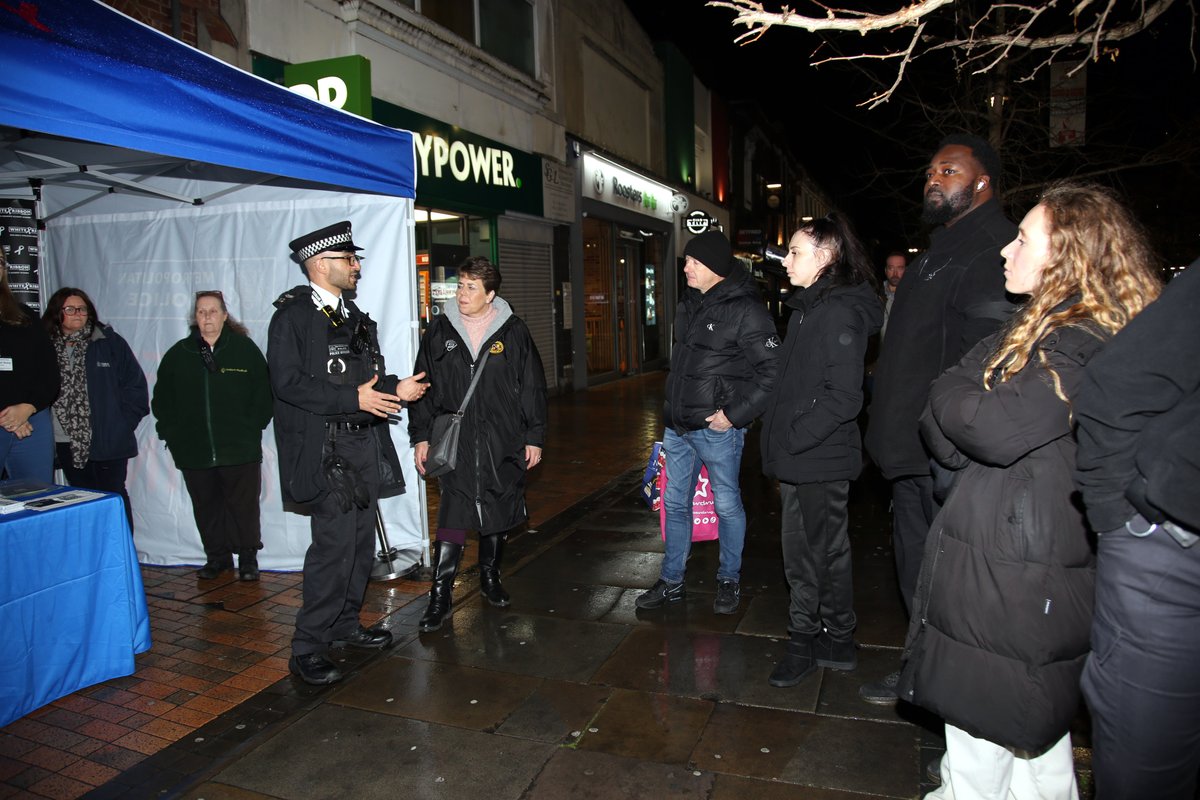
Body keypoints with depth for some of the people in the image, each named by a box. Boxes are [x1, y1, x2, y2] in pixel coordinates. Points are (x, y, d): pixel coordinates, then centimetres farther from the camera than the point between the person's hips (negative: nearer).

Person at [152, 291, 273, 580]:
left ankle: (248, 557, 13)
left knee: (243, 505, 1)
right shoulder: (178, 353, 10)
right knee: (206, 507, 10)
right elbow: (162, 399, 16)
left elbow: (263, 393, 2)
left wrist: (252, 429, -4)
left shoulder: (245, 348, 1)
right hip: (194, 452, 3)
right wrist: (172, 434, 8)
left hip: (240, 450, -3)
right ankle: (217, 556, 23)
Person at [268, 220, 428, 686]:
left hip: (362, 447, 9)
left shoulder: (353, 316, 18)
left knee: (360, 542, 14)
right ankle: (307, 649, 2)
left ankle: (345, 624, 30)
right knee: (335, 543, -10)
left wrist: (395, 388, 2)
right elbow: (288, 382, -17)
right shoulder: (293, 314, -8)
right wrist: (354, 398, -21)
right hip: (323, 451, -8)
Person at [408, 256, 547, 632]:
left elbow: (533, 389, 2)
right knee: (452, 517, -5)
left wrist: (534, 437, 1)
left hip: (503, 444, 1)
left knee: (498, 515, 13)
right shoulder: (440, 332, 3)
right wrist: (421, 436, 5)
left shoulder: (513, 332, -1)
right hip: (455, 443, 0)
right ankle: (441, 594, 6)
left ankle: (490, 577, 33)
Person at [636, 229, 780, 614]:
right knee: (675, 504, 14)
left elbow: (772, 371, -17)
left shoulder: (745, 310, -14)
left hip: (716, 428, -8)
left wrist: (735, 414, -18)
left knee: (727, 506, 9)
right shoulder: (689, 305, 10)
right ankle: (671, 582, 28)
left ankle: (729, 580, 28)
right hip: (677, 426, 8)